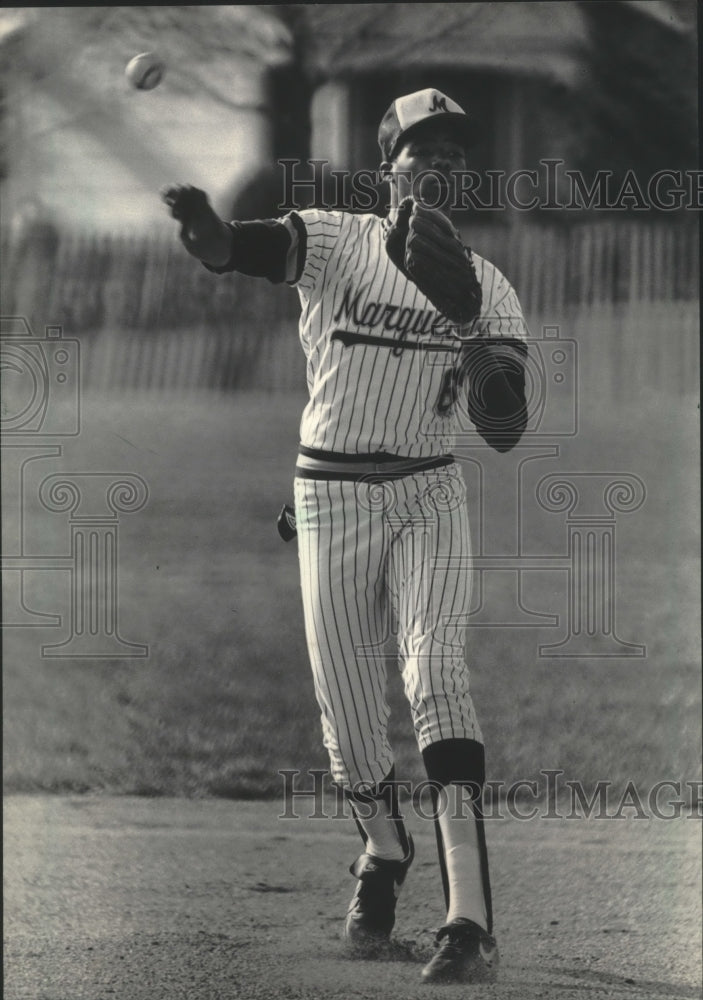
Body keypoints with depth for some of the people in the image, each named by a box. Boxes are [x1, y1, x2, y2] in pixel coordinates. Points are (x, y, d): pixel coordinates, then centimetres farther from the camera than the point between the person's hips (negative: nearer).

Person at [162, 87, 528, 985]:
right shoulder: (335, 243, -4)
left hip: (428, 494, 0)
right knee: (348, 710, 4)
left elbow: (505, 433, -1)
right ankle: (383, 855, 38)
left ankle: (470, 918, -29)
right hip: (332, 495, 0)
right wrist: (200, 222, -49)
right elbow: (234, 249, -25)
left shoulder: (485, 287, 2)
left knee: (435, 675, -20)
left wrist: (490, 379, -24)